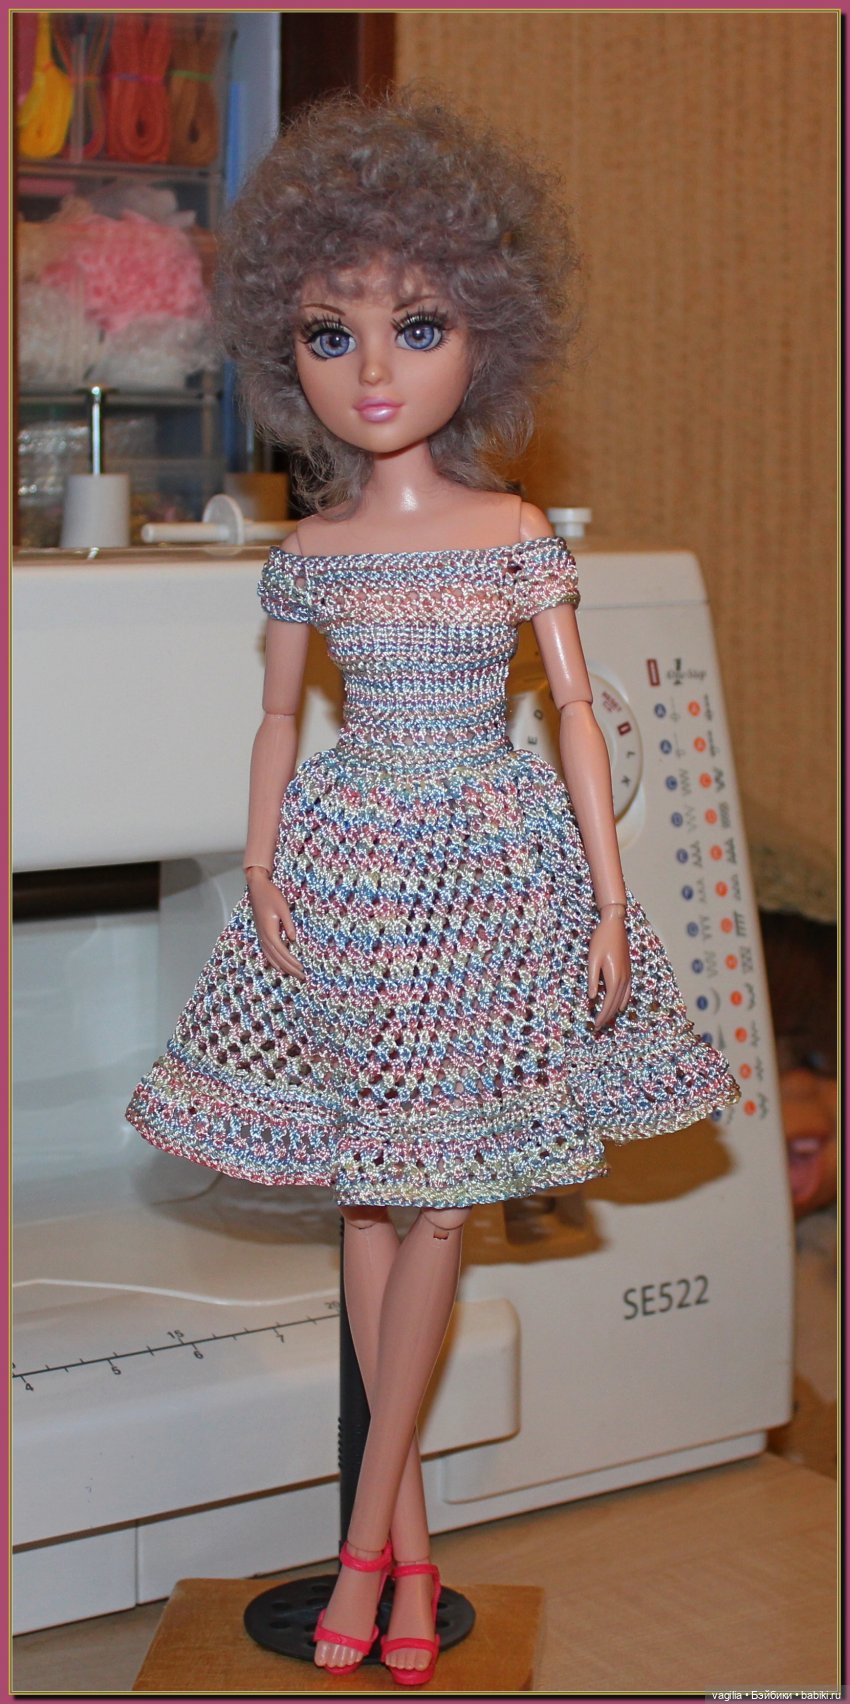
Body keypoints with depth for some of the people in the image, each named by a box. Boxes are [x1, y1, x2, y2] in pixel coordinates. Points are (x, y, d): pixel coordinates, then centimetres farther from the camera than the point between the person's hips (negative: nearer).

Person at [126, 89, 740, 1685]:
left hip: (495, 862, -1)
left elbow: (577, 708, -3)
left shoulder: (516, 532, -5)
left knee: (437, 1191, 1)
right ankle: (410, 1533, 19)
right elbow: (277, 726, 6)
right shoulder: (306, 551, -1)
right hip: (352, 862, 2)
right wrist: (260, 880, -3)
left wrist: (611, 895, -5)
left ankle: (365, 1534, 12)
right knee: (369, 1192, 6)